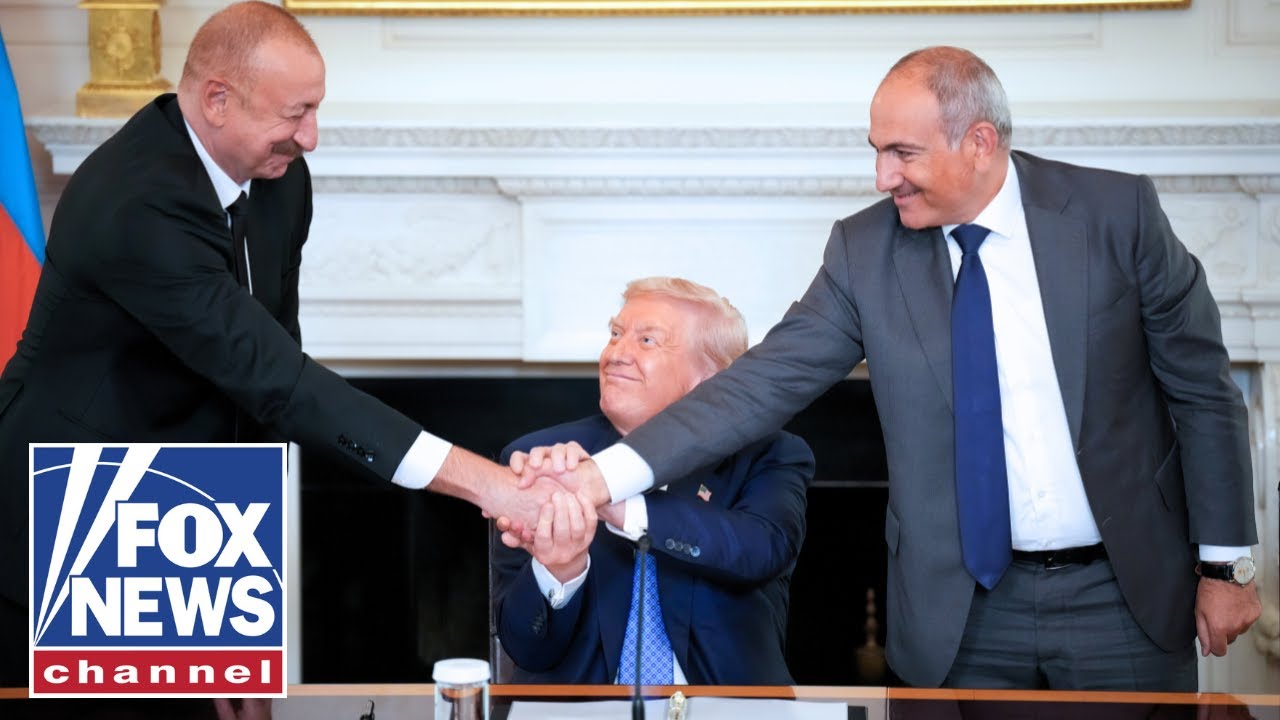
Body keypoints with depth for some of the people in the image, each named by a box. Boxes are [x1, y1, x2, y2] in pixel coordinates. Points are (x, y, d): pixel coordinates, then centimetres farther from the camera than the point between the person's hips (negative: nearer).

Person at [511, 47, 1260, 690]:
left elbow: (1201, 386, -1)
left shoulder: (1116, 211, -7)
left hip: (1126, 596, -1)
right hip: (968, 613, 1)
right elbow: (768, 381, -7)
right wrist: (608, 474, -19)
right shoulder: (866, 249, -3)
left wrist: (1225, 562, -1)